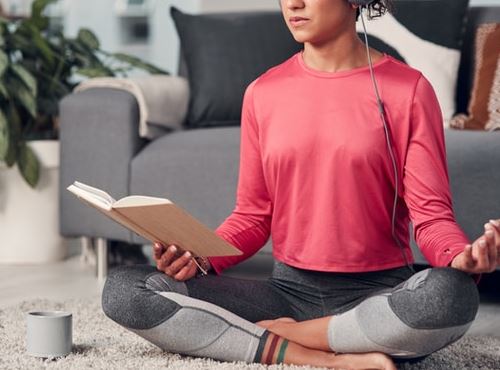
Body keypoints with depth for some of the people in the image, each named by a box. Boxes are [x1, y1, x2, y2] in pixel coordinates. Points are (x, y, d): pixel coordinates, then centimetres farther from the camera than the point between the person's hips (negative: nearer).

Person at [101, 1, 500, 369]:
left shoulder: (407, 89, -2)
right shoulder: (263, 93, 8)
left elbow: (431, 214, -5)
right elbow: (252, 216, 10)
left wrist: (463, 258, -28)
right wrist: (199, 258, -10)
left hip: (378, 294, -3)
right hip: (289, 290, 3)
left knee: (452, 293, -38)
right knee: (122, 289, -15)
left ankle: (284, 334, -13)